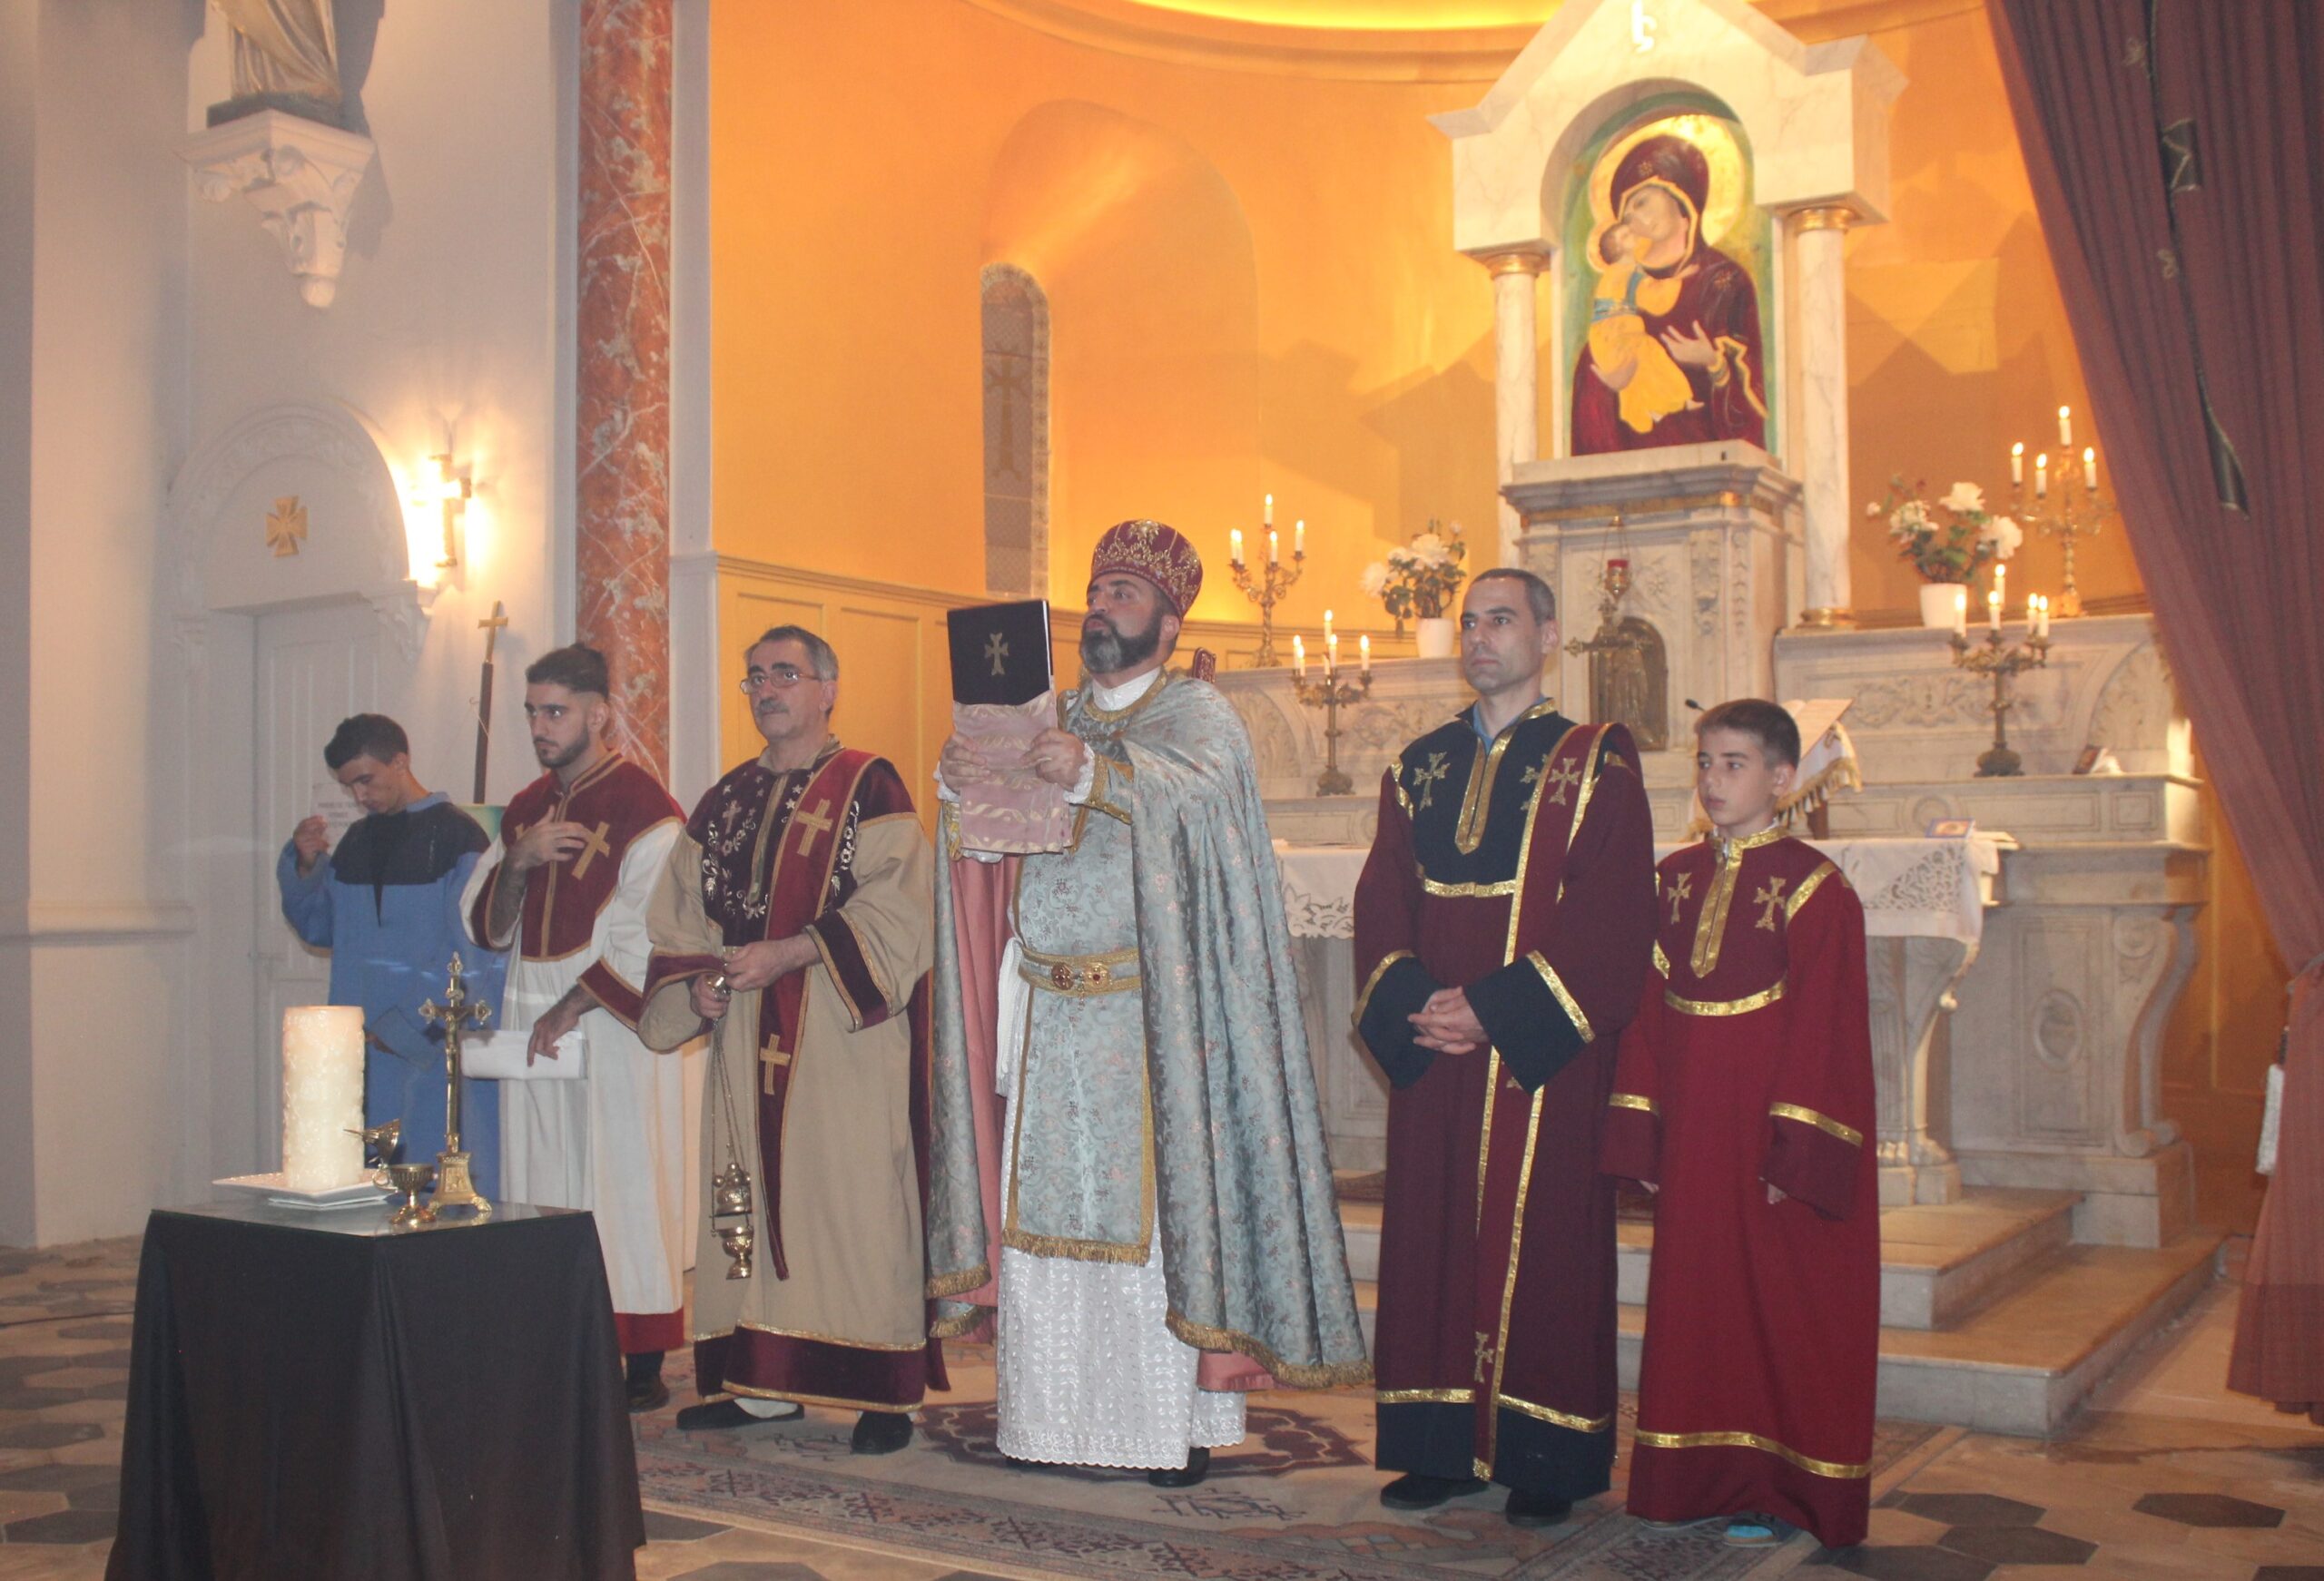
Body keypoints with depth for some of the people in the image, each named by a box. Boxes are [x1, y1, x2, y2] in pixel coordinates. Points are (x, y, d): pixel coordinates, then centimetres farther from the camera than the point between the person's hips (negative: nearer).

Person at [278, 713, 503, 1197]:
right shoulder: (357, 839, 13)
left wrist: (402, 1027, -13)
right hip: (363, 1050, 6)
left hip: (434, 1054, -6)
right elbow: (319, 928, 19)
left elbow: (470, 957, -11)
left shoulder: (458, 838, -8)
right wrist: (304, 868, 1)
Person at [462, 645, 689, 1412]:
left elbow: (648, 935, -13)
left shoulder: (643, 806, -7)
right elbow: (484, 926, 11)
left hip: (614, 1026, -6)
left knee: (622, 1185, -4)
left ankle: (643, 1367, 2)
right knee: (543, 1189, 5)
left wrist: (573, 1006, -14)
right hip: (531, 1024, 6)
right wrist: (517, 861, -7)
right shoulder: (524, 809, 14)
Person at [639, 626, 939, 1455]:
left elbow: (896, 906, -11)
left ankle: (886, 1389, 0)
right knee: (749, 1193, 6)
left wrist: (790, 952, -18)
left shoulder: (868, 786, -1)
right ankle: (761, 1380, 14)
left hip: (845, 1031, -6)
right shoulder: (724, 801, 17)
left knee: (854, 1193, -6)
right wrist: (699, 978, -2)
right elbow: (678, 916, 17)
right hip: (744, 1034, 6)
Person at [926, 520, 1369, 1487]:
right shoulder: (1053, 719, 17)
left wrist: (1093, 775, -38)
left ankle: (1178, 1424, 6)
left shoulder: (1196, 715, 0)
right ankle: (1054, 1412, 15)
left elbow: (1197, 792, -22)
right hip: (1043, 1009, 5)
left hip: (1146, 1016, -5)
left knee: (1153, 1211, -3)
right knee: (1043, 1213, 6)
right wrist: (962, 782, -13)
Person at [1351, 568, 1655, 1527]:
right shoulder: (1420, 767, 13)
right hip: (1434, 1053, 4)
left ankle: (1544, 1460, 11)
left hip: (1543, 1059, -4)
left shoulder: (1595, 766, -1)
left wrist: (1492, 1009, -17)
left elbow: (1608, 919, -10)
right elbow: (1381, 901, 7)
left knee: (1540, 1243, 1)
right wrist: (1412, 1000, -11)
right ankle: (1445, 1446, 16)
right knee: (1434, 1240, 6)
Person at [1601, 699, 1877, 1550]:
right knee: (1696, 1301, 12)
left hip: (1771, 1130, -5)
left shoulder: (1813, 889, -9)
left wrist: (1796, 1151, -16)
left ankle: (1776, 1488, 16)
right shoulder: (1674, 879, 7)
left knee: (1782, 1308, 3)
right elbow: (1647, 1011, 8)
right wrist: (1642, 1132, 3)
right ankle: (1704, 1478, 24)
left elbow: (1822, 1031, -12)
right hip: (1690, 1138, 6)